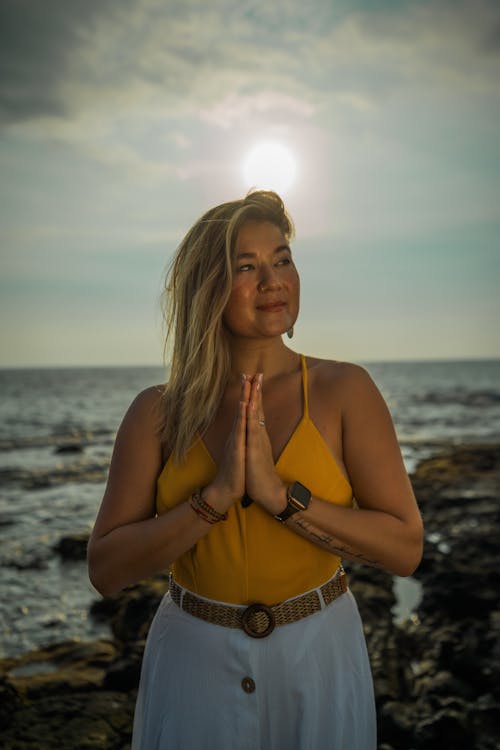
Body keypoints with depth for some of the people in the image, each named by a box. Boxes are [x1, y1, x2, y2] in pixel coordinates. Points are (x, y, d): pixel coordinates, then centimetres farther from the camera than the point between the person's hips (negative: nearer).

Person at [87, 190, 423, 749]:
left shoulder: (344, 390, -11)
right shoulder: (158, 411, -8)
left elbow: (405, 549, -13)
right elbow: (105, 570, -11)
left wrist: (278, 493, -24)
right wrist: (216, 495, -23)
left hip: (318, 659, 0)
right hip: (192, 660, 1)